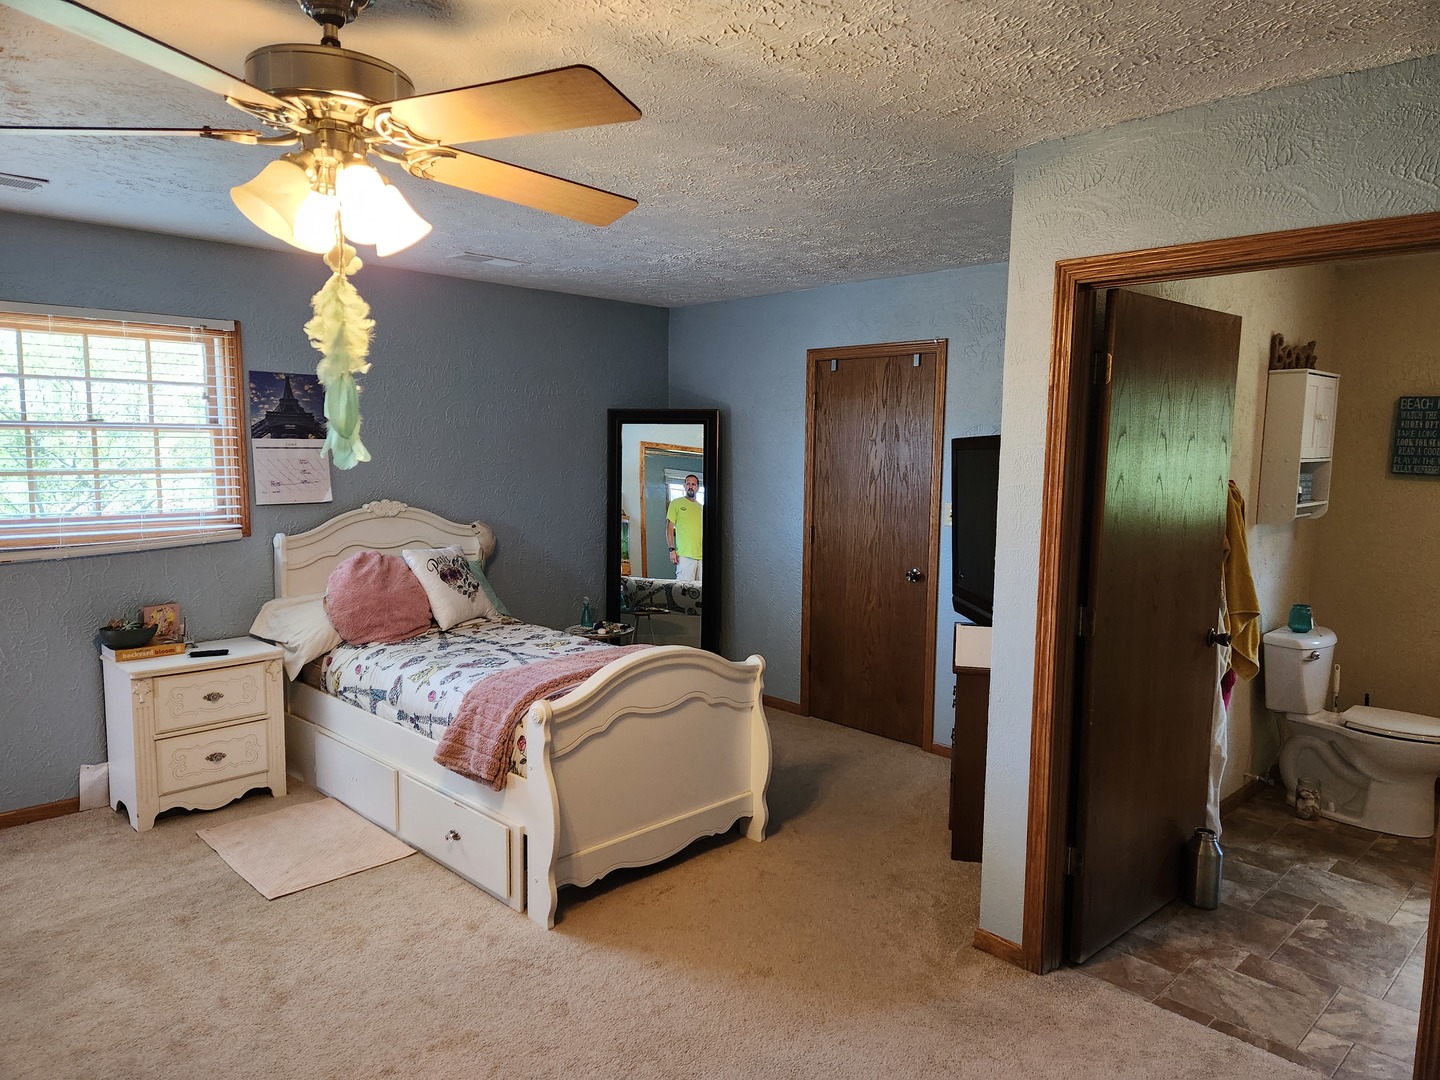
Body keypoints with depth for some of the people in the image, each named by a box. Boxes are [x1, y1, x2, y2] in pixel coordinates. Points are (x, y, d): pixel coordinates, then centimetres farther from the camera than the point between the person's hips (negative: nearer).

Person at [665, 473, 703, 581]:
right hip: (685, 555, -5)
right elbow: (669, 528, 0)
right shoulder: (676, 503, 4)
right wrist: (672, 549, -9)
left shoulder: (701, 507, 18)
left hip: (701, 555, 5)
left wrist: (705, 552, 13)